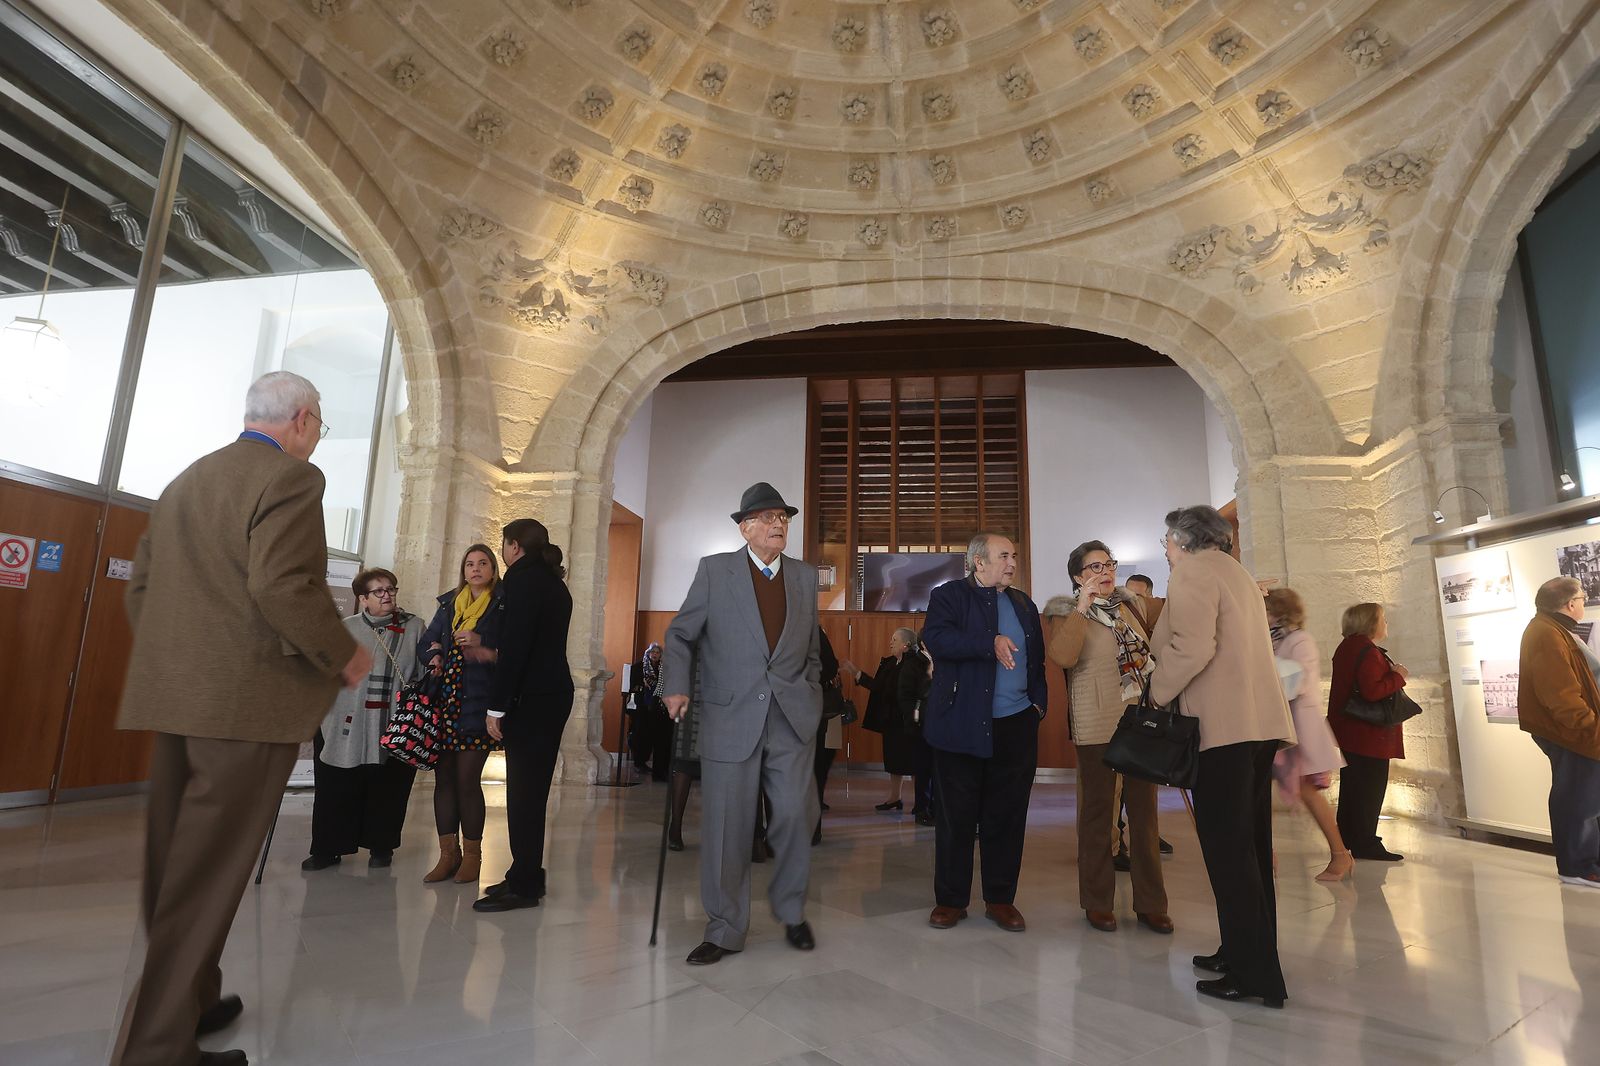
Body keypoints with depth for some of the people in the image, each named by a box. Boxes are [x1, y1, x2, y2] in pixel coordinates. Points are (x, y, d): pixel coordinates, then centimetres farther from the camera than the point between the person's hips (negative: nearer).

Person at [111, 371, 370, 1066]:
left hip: (173, 696, 9)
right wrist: (345, 656, -11)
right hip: (249, 700, -9)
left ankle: (188, 1001, 34)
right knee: (207, 874, 0)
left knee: (172, 865, 18)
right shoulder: (291, 477, -10)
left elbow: (140, 587, 17)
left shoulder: (185, 481, 16)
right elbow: (282, 585, -23)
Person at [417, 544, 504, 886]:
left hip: (477, 704, -5)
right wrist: (435, 651, 0)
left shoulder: (502, 607, -1)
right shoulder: (450, 604, 15)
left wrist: (481, 649, -18)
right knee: (444, 778, 6)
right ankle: (448, 854, 17)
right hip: (443, 702, 5)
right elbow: (425, 643, 21)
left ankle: (472, 855, 10)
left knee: (467, 780, -4)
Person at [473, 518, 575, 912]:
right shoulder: (554, 582, 18)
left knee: (524, 791, -5)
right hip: (555, 692, 9)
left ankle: (523, 885, 1)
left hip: (532, 697, -9)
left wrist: (497, 706, -14)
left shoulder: (523, 577, -9)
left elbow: (514, 646, -16)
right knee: (532, 788, 13)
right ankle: (526, 876, 20)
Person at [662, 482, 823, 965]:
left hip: (792, 720, 2)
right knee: (727, 827, 4)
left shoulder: (805, 576, 10)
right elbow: (680, 635, 5)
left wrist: (811, 697, 10)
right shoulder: (714, 570, 1)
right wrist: (678, 688, -7)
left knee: (795, 816, 2)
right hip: (731, 718, -2)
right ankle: (725, 930, 22)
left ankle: (791, 912, 27)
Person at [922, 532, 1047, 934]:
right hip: (963, 726, -5)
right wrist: (990, 644, -27)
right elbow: (936, 638, -20)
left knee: (1008, 816, 10)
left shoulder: (1024, 605, 17)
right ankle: (950, 900, 18)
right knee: (956, 815, 4)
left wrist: (1038, 701, 8)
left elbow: (1037, 660, 22)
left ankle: (1001, 899, 24)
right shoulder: (949, 595, -2)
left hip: (1016, 727, 5)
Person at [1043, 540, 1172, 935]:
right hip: (1098, 725, -5)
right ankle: (1098, 902, 18)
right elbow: (1061, 656, -22)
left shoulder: (1134, 604, 11)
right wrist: (1082, 607, -22)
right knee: (1097, 810, 6)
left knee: (1144, 810, 11)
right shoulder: (1067, 612, -3)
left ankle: (1150, 902, 22)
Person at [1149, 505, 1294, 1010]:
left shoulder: (1193, 572, -7)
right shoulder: (1236, 574, 22)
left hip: (1222, 727, -10)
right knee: (1249, 845, 15)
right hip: (1260, 722, 10)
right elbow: (1228, 647, 18)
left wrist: (1158, 692, -7)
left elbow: (1193, 647, -20)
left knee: (1228, 849, -4)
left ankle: (1253, 974, 1)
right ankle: (1246, 953, 25)